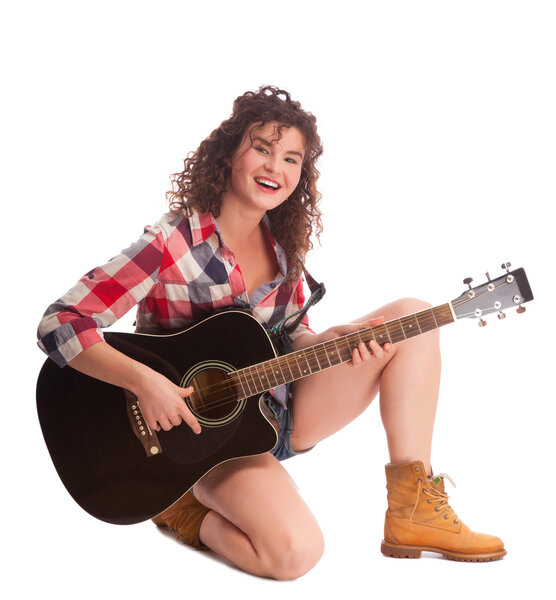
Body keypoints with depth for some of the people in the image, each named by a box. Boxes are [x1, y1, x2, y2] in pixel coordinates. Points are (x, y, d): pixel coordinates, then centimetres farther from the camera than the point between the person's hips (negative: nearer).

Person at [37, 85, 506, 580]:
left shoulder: (284, 243, 1)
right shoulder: (172, 243, -18)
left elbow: (289, 340, 11)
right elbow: (60, 325, -21)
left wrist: (334, 340, -11)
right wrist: (143, 381, -32)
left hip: (282, 412, 7)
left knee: (412, 317, -5)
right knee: (296, 552, -30)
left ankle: (414, 511, -5)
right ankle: (186, 512, 3)